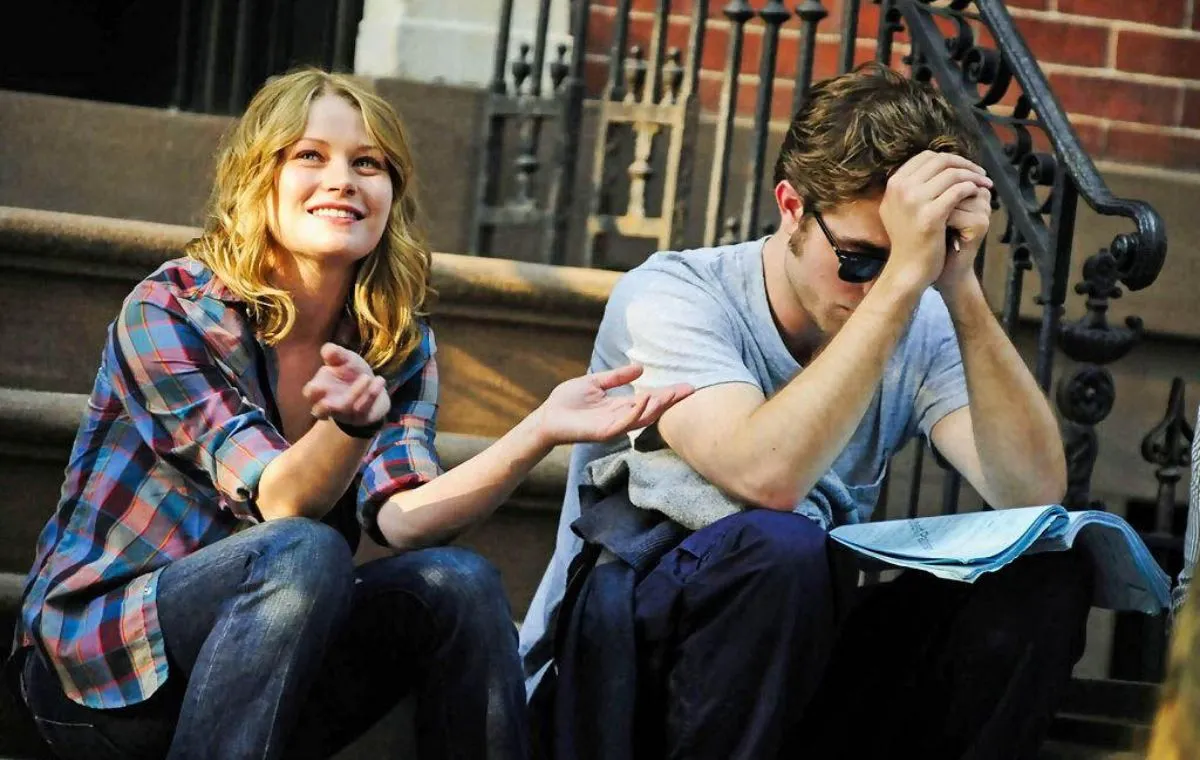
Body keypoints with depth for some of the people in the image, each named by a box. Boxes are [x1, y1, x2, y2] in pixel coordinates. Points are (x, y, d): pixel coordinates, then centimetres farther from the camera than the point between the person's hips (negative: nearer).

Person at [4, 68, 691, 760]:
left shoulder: (399, 344, 3)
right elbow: (276, 504, -22)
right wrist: (353, 423, -44)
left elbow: (398, 517, -15)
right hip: (97, 663, -4)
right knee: (304, 553, -31)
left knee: (461, 584, -21)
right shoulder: (169, 310, -13)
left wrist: (540, 431, -30)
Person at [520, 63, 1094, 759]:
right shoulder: (669, 297, -15)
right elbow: (767, 477, -34)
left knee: (1047, 570, -15)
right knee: (777, 548, -35)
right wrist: (898, 278, -34)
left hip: (801, 654, 5)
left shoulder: (921, 326, -2)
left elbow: (1036, 493, -17)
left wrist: (961, 290, -24)